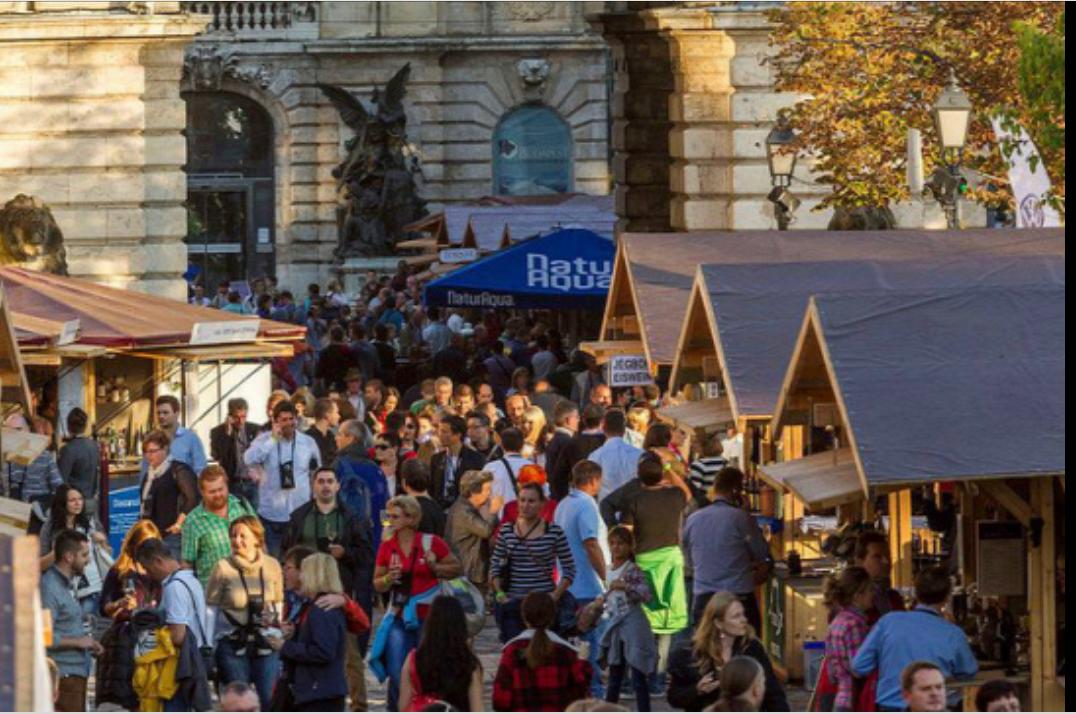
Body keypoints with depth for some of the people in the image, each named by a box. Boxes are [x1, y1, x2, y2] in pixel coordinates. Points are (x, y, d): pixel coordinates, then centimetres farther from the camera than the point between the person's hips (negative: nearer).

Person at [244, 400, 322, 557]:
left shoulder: (308, 442, 3)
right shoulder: (264, 440, -2)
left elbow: (317, 476, 13)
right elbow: (249, 460, -20)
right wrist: (273, 439, -20)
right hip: (271, 514, -1)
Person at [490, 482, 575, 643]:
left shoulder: (554, 533, -2)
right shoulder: (506, 531, 6)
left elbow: (569, 570, 1)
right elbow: (494, 567, 12)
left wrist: (555, 596, -9)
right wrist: (499, 592, -1)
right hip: (512, 604, 2)